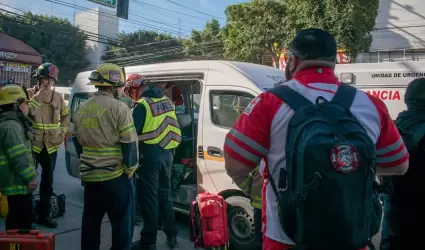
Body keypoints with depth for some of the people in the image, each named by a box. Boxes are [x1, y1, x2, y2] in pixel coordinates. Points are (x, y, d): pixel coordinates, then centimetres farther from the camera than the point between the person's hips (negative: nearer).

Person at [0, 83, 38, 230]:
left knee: (16, 220, 19)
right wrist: (30, 177, -19)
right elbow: (19, 157, -24)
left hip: (16, 181, 11)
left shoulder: (14, 123, 16)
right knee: (22, 222, -7)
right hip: (18, 183, -11)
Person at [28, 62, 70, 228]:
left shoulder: (58, 97, 3)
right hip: (33, 144, -4)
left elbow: (66, 115, 18)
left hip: (51, 145, 4)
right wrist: (38, 96, -23)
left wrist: (63, 131, 5)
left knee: (48, 181, 13)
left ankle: (44, 214, 27)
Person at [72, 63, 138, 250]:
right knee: (122, 221, 5)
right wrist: (130, 169, -1)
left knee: (90, 221, 18)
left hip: (89, 175, 7)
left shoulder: (82, 108, 9)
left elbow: (76, 140, 17)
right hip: (116, 176, -7)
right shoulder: (118, 108, -13)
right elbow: (129, 143, -14)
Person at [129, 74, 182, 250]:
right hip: (166, 153, 8)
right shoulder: (166, 101, 11)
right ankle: (171, 235, 25)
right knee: (165, 193, 17)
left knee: (149, 197, 1)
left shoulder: (143, 105, -14)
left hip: (150, 154, -7)